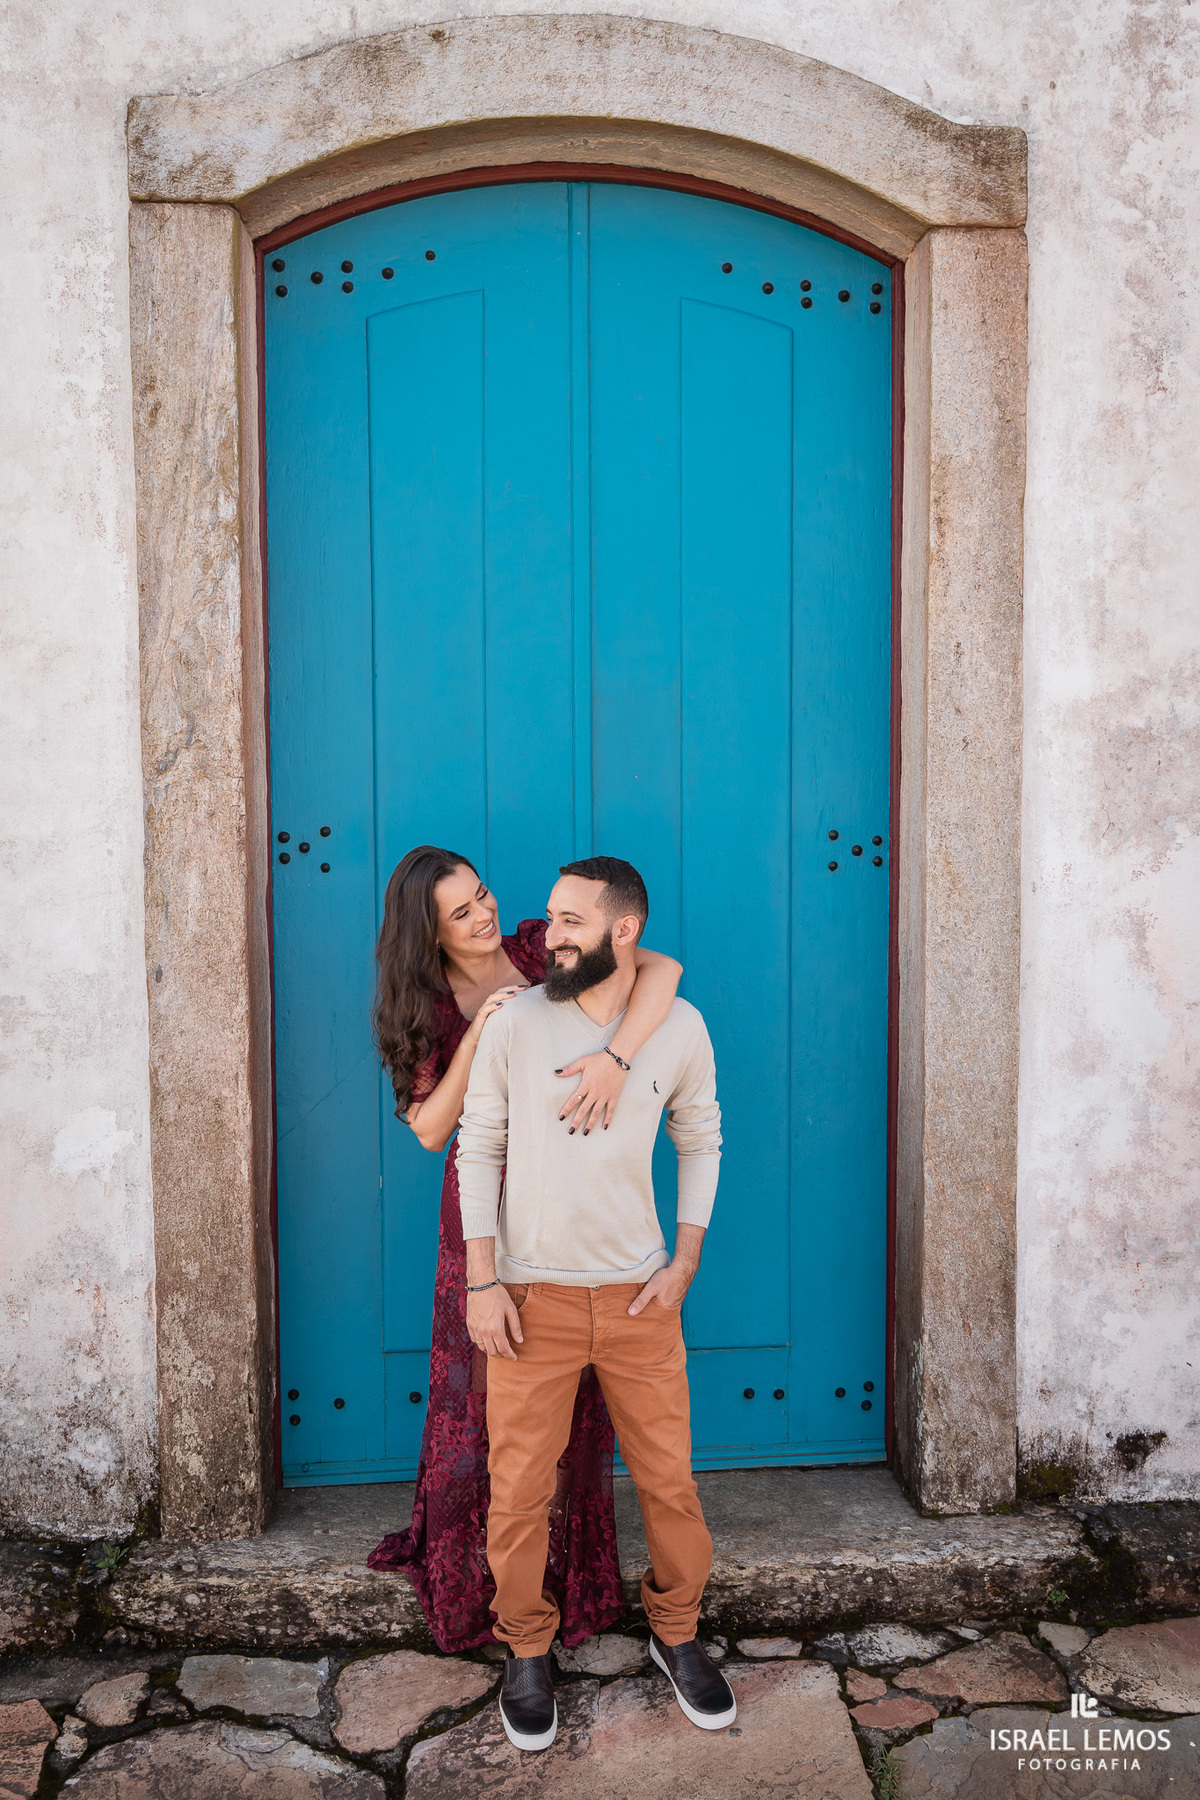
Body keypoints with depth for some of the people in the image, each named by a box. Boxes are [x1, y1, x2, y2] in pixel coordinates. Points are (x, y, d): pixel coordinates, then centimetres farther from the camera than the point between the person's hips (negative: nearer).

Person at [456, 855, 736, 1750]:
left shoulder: (681, 1028, -4)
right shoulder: (514, 1023, -9)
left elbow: (701, 1141, 9)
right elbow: (479, 1147, -2)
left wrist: (685, 1260, 1)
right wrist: (482, 1282, -5)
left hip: (639, 1295, 1)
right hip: (531, 1297, -1)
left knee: (670, 1476, 10)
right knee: (519, 1491, 6)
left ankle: (677, 1631, 35)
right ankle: (527, 1651, 31)